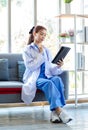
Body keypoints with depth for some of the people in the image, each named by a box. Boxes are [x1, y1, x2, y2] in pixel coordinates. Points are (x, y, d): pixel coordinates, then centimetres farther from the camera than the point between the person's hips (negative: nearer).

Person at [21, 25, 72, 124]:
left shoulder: (46, 50, 16)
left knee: (57, 79, -31)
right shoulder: (27, 49, 3)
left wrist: (58, 66, -10)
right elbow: (30, 66, -12)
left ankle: (54, 111, -39)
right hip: (34, 78, -4)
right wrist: (40, 54, -10)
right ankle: (59, 111, -42)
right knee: (49, 83, -36)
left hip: (46, 76, 4)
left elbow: (50, 68, 10)